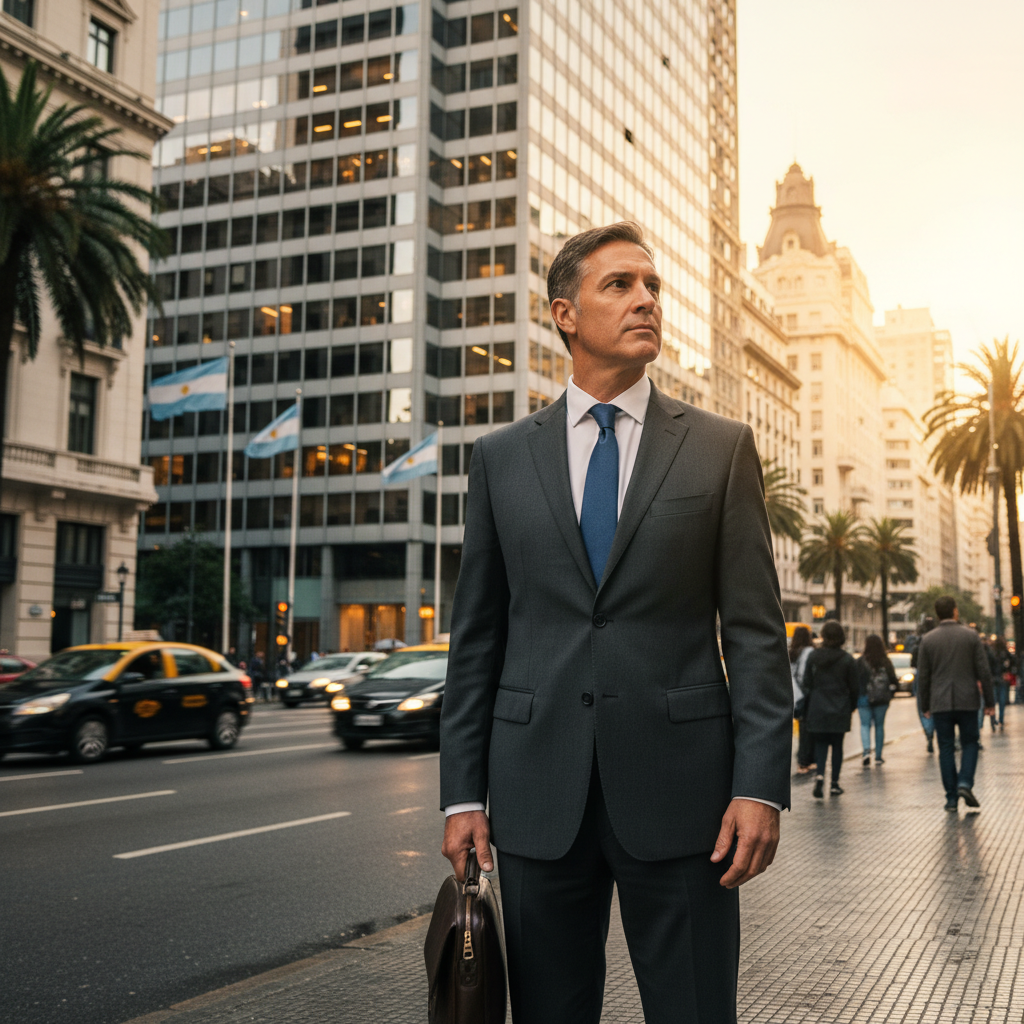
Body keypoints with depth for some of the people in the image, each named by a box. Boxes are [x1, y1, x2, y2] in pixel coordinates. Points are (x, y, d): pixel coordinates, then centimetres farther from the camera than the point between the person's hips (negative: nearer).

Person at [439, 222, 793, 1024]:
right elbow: (477, 636, 8)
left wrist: (761, 784, -8)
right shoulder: (501, 458, 8)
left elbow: (755, 627, 0)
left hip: (679, 789, -1)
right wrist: (463, 792, 4)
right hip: (539, 795, 2)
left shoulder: (722, 447, 5)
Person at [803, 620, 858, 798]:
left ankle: (820, 775, -15)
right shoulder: (848, 660, -6)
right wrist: (852, 707, 12)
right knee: (837, 745, 9)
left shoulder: (813, 657, -3)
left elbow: (808, 683, 3)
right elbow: (854, 688, -1)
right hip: (840, 710, -1)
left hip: (817, 710, 1)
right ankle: (835, 783, 10)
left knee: (820, 743, 8)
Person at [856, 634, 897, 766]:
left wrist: (855, 699, -1)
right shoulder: (886, 662, 0)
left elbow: (856, 681, -9)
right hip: (882, 700, 3)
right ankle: (878, 756, 14)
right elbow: (893, 680, 4)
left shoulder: (861, 662, -9)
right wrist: (889, 694, 17)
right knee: (879, 725, 11)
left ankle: (866, 750, -19)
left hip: (864, 699, -2)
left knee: (865, 725, 3)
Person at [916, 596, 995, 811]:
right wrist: (989, 701, 4)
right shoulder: (971, 636, -2)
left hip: (940, 704, 1)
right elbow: (983, 671, -2)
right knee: (969, 744, 12)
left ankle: (952, 798, 5)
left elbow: (923, 676, 2)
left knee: (946, 749, 6)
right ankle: (965, 783, -9)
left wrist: (925, 705, 11)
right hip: (967, 702, -1)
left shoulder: (927, 640, 0)